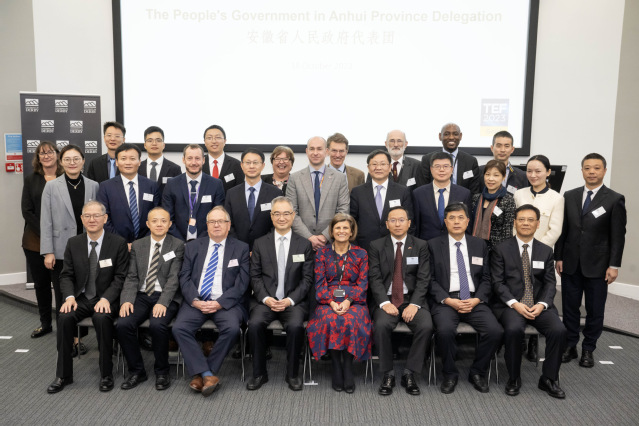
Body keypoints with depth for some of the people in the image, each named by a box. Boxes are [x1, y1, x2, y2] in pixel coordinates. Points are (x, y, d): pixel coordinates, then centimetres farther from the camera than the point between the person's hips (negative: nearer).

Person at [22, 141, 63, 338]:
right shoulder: (31, 180, 8)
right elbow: (27, 211, 3)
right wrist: (44, 234, -8)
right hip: (35, 242, 3)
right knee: (41, 283, 11)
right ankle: (45, 323, 24)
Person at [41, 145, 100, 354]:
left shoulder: (93, 186, 3)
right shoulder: (51, 187, 0)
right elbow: (46, 221, -1)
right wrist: (48, 252, -6)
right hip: (62, 250, -1)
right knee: (63, 297, 6)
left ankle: (80, 336, 20)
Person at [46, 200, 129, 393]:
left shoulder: (118, 243, -3)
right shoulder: (73, 243, 7)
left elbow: (120, 277, -6)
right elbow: (66, 275, 7)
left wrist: (106, 298, -21)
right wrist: (69, 296, -12)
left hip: (106, 299, -3)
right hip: (81, 298, 3)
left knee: (102, 318, -34)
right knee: (65, 317, -26)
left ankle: (106, 374, -17)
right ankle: (63, 375, -10)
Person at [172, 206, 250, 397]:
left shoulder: (241, 248, 7)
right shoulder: (192, 247, 14)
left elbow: (241, 283, -1)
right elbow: (184, 278, 7)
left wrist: (219, 303, -13)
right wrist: (195, 301, -11)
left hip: (226, 303, -2)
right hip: (196, 301, 2)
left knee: (232, 328, -30)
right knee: (179, 328, -25)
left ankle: (200, 373, -12)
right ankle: (207, 374, -18)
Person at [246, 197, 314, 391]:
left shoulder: (304, 245, 6)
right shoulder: (260, 243, 9)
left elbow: (307, 279, 3)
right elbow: (255, 276, 6)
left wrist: (290, 300, -10)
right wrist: (266, 298, -10)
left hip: (293, 301, -1)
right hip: (265, 300, 1)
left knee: (295, 326, -30)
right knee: (255, 324, -28)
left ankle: (292, 374, -8)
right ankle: (259, 373, -7)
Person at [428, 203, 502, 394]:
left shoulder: (479, 245, 14)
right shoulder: (434, 245, 6)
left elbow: (486, 278, 12)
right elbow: (431, 279, 1)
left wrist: (477, 300, -6)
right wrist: (449, 301, -12)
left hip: (474, 300, 3)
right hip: (445, 300, -2)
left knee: (495, 331, -23)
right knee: (445, 330, -32)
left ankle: (477, 373, 4)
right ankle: (450, 374, -4)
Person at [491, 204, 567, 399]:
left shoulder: (546, 251, 13)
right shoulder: (501, 250, 3)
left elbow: (550, 282, 9)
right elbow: (497, 282, -3)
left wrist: (542, 304, -10)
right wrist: (515, 304, -16)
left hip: (539, 305, 3)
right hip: (510, 305, -3)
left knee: (559, 330, -24)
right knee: (514, 329, -33)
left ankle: (549, 379, -2)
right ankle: (514, 378, -9)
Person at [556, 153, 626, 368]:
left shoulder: (615, 199, -4)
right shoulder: (570, 196, 5)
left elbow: (618, 236, -5)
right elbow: (563, 229, 7)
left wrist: (614, 265, -8)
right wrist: (559, 257, 4)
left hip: (597, 266, -2)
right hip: (570, 264, 3)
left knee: (595, 310, 7)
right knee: (569, 307, 9)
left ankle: (588, 350, 21)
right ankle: (570, 346, 21)